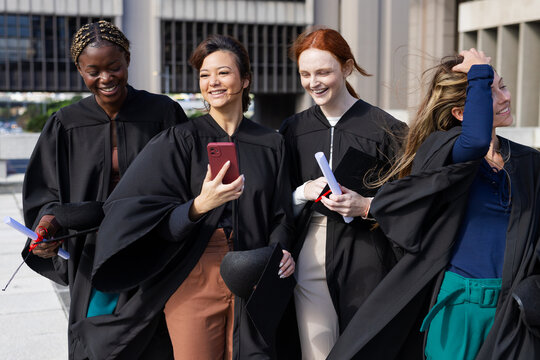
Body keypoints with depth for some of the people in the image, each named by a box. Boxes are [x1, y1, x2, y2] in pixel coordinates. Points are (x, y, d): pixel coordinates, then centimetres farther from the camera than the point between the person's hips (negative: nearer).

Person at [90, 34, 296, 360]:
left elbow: (281, 215, 10)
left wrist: (280, 252, -9)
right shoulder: (180, 140, -1)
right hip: (194, 281, -2)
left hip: (251, 282, 2)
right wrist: (199, 205, -26)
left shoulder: (271, 144, 7)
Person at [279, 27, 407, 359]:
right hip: (310, 260, 3)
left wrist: (365, 206, -16)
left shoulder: (385, 128, -2)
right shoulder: (293, 130, 10)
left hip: (365, 264, -3)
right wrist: (303, 193, -7)